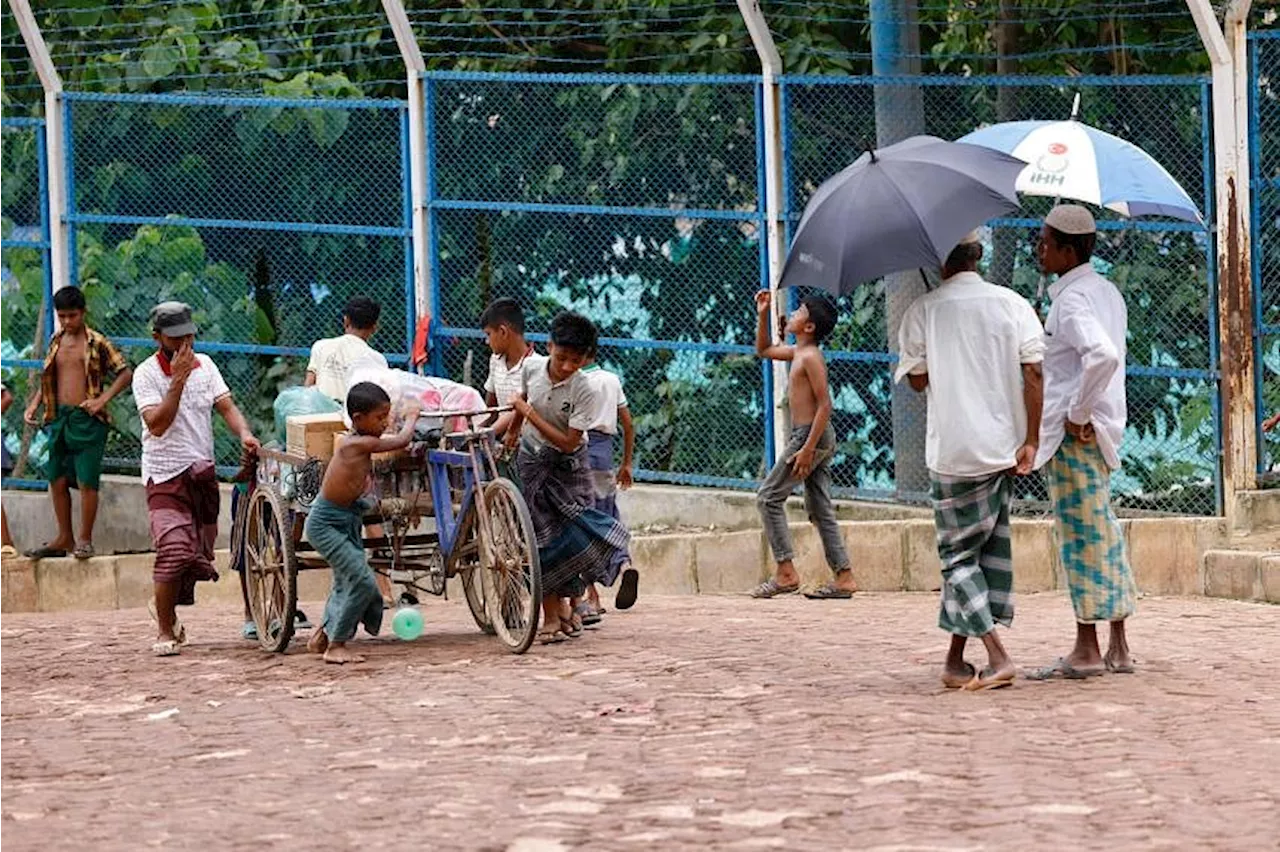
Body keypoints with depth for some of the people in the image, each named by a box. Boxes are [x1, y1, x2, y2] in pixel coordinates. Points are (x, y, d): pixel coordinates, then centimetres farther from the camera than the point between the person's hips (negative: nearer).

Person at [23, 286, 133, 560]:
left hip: (87, 421, -6)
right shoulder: (56, 342, 11)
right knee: (57, 481, 9)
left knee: (86, 481, -5)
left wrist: (103, 399, -14)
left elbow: (125, 373, -6)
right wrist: (35, 404, 7)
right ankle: (64, 539, 19)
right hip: (58, 419, 6)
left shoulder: (97, 343, -6)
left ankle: (85, 540, 3)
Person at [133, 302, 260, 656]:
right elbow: (157, 424, -19)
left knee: (200, 558, 11)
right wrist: (178, 380, -24)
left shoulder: (205, 365, 7)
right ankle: (165, 631, -9)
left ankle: (166, 607, 38)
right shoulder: (146, 374, -9)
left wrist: (244, 434, -18)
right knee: (174, 551, -21)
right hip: (166, 477, -6)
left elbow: (226, 406, 2)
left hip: (203, 473, 6)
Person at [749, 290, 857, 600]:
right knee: (820, 509, 8)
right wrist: (762, 316, 19)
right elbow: (764, 350, 32)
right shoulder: (798, 353, 14)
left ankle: (785, 572, -7)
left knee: (769, 497, -5)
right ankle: (844, 578, 4)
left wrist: (807, 449, -24)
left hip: (811, 435, -9)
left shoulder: (810, 357, -15)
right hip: (818, 439, 9)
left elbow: (825, 405, -20)